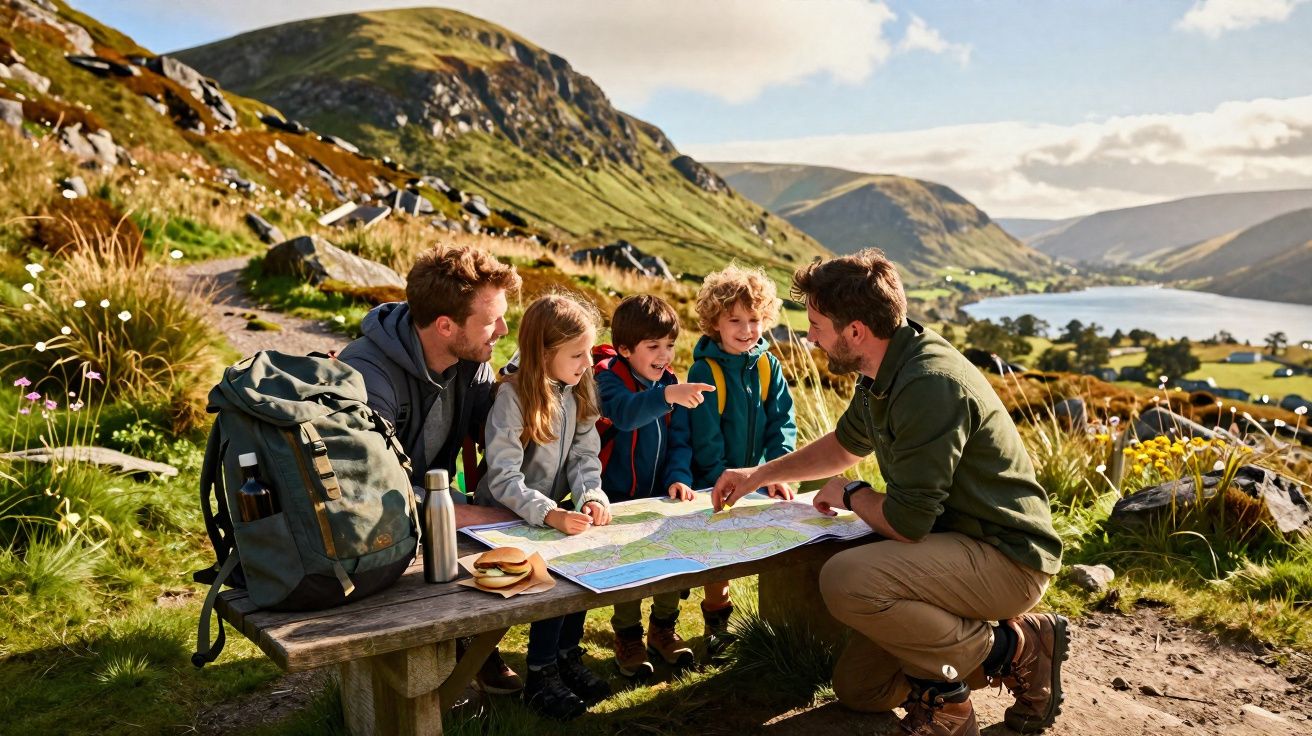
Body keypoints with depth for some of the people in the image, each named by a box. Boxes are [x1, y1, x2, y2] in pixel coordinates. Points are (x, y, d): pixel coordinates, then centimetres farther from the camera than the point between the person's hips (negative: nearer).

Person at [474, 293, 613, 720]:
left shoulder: (580, 390, 0)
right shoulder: (513, 396, -20)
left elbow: (585, 456, -2)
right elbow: (503, 479, -25)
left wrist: (591, 498, -23)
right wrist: (550, 514, -39)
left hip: (553, 511, 6)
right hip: (504, 516, -6)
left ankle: (568, 655, 4)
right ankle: (540, 675, -6)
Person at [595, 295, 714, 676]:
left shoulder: (671, 383, 6)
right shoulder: (609, 379, -12)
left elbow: (680, 441, 9)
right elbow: (625, 412, -36)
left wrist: (679, 477, -10)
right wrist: (666, 395, -54)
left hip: (659, 495, 5)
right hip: (618, 497, -5)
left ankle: (663, 627, 16)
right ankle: (627, 635, 4)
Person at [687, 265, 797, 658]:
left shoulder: (769, 366, -2)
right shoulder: (704, 371, -15)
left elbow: (783, 422, -3)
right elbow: (705, 439, -15)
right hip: (717, 485, -4)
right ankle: (717, 621, 25)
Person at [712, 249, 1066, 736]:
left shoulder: (929, 385, -27)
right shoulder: (883, 372, 4)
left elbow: (906, 521, -26)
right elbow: (846, 444, 25)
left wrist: (851, 495, -5)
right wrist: (759, 474, 25)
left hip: (1006, 559, -9)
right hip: (962, 547, 9)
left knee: (846, 580, -30)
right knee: (857, 688, 8)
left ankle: (1012, 650, -9)